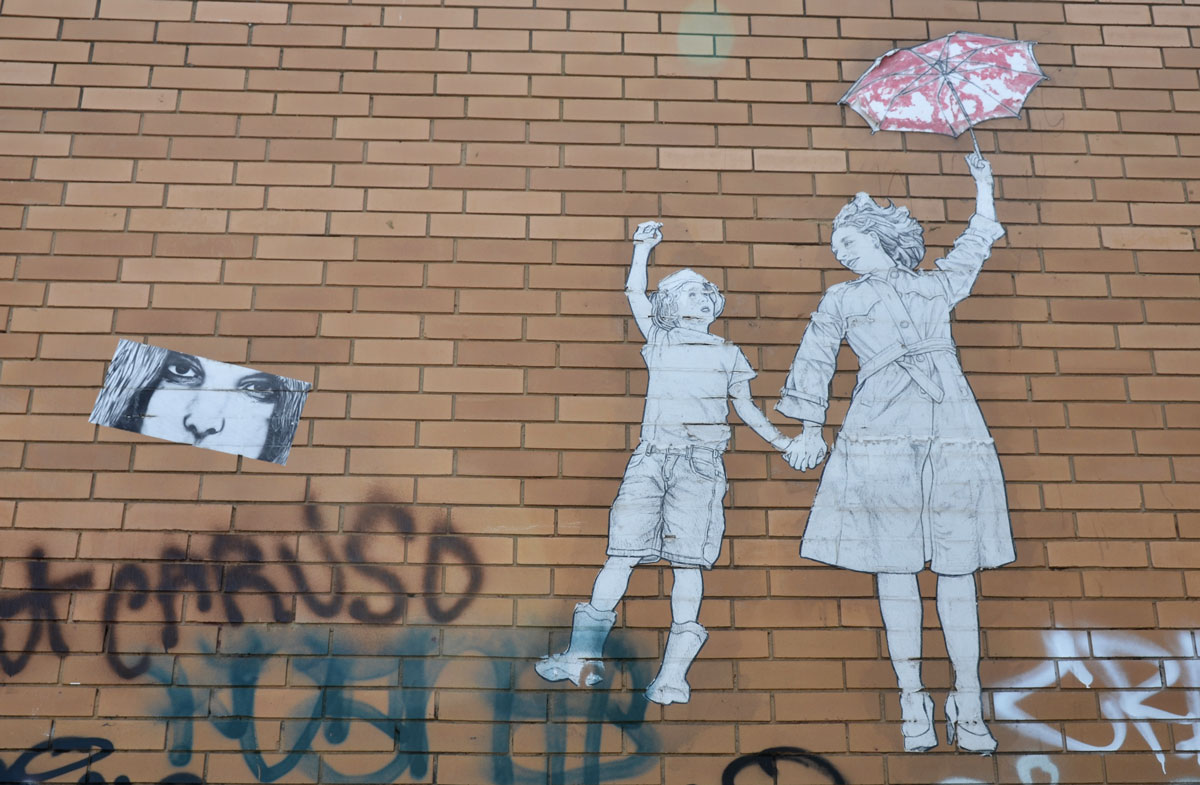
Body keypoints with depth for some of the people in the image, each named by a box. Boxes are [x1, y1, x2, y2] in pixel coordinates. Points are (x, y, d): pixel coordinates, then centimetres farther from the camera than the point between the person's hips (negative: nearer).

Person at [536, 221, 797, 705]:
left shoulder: (728, 354, 17)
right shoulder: (659, 341, 17)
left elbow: (745, 406, 25)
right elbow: (635, 293, 14)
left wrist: (776, 439, 27)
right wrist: (644, 245, 19)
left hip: (701, 463, -1)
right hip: (651, 457, 1)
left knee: (687, 560, -5)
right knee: (622, 551, -2)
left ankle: (673, 673, -2)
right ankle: (584, 657, 4)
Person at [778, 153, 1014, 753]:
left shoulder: (936, 286, 22)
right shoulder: (841, 300, 19)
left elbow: (974, 247, 40)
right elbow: (815, 363, 20)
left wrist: (983, 190, 53)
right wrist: (810, 429, 15)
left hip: (954, 433, 1)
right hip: (880, 436, -1)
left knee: (956, 569, -1)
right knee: (894, 568, -4)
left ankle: (969, 707, 5)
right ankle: (913, 704, 2)